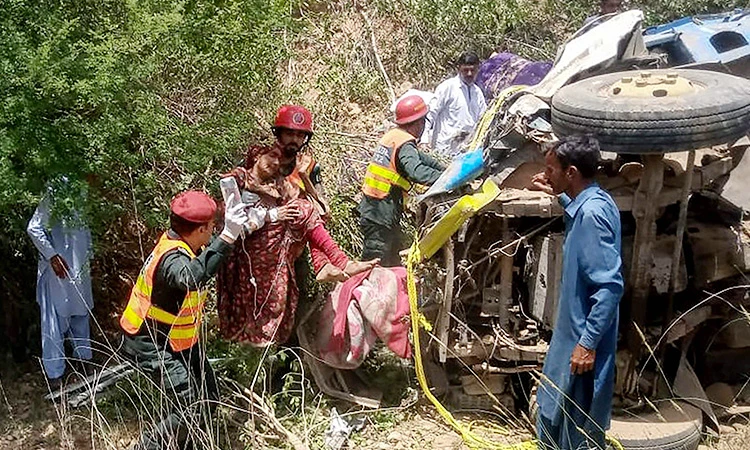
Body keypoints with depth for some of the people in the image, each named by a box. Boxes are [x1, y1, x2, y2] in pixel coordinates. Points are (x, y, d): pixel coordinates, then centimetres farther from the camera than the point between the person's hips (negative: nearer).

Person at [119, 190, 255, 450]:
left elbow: (218, 249, 13)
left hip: (178, 338, 9)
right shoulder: (172, 257, -32)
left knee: (208, 399, 13)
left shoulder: (186, 242, -5)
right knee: (192, 409, -16)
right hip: (150, 344, -9)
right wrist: (228, 235, -61)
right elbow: (191, 278, -56)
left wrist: (245, 228, -6)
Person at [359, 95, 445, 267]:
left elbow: (419, 157, 25)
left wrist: (444, 169, 26)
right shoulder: (405, 145, -16)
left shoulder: (392, 135, 12)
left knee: (393, 262, 21)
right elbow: (416, 172, -33)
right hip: (380, 216, -9)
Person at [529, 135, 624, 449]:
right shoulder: (588, 202, 3)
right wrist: (559, 196, 18)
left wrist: (588, 343, -24)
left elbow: (610, 285, -27)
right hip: (573, 331, 10)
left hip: (583, 338, -10)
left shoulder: (593, 213, -25)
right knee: (554, 414, 25)